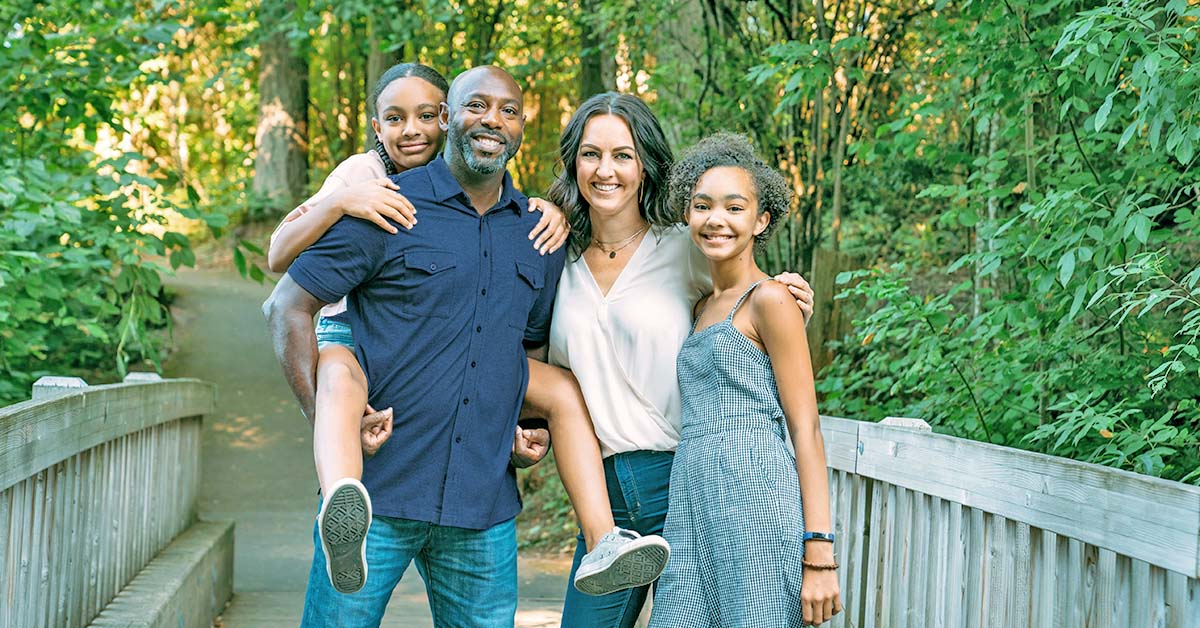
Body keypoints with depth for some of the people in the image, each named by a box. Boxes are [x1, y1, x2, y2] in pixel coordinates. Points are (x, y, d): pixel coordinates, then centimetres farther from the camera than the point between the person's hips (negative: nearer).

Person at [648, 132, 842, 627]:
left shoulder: (768, 299, -3)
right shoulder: (702, 307, 18)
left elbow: (806, 431, -7)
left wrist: (818, 554, -14)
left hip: (755, 495, -7)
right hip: (691, 508, 7)